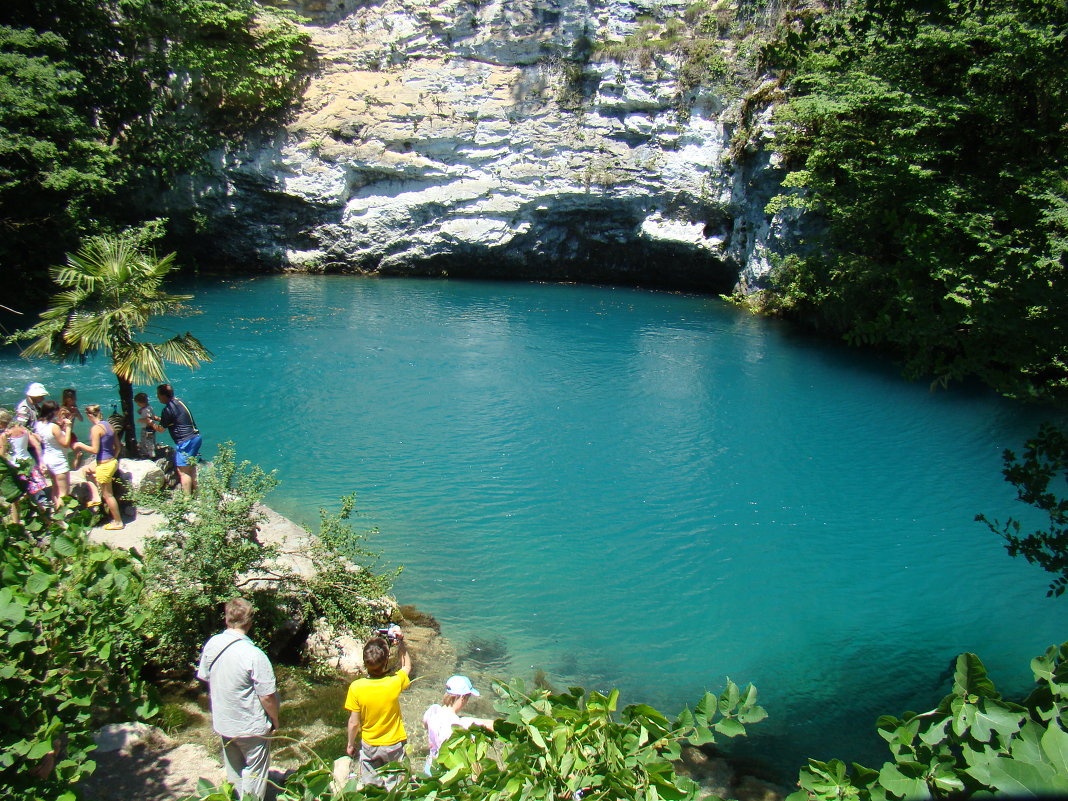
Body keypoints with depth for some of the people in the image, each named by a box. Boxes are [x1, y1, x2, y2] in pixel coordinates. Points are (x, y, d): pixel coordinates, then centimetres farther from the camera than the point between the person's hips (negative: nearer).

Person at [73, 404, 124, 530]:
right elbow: (117, 447, 11)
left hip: (105, 465, -9)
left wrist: (80, 445, -7)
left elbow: (95, 450, -21)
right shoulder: (109, 425, 6)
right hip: (113, 462, 9)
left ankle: (118, 522, 12)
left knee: (108, 495, 4)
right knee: (87, 471, 31)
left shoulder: (96, 429, -17)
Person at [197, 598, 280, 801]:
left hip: (222, 723, 6)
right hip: (252, 727, -6)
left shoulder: (211, 645, -11)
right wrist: (275, 719, -5)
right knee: (254, 771, 15)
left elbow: (205, 677, 5)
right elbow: (267, 696, -24)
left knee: (233, 771, 26)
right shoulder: (254, 655, -30)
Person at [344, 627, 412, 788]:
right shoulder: (395, 682, -24)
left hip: (369, 746, 0)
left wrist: (350, 745, 3)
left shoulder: (356, 688, -24)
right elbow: (407, 666, 1)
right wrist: (400, 642, -2)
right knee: (394, 788, 20)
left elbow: (354, 723, -13)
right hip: (394, 745, 0)